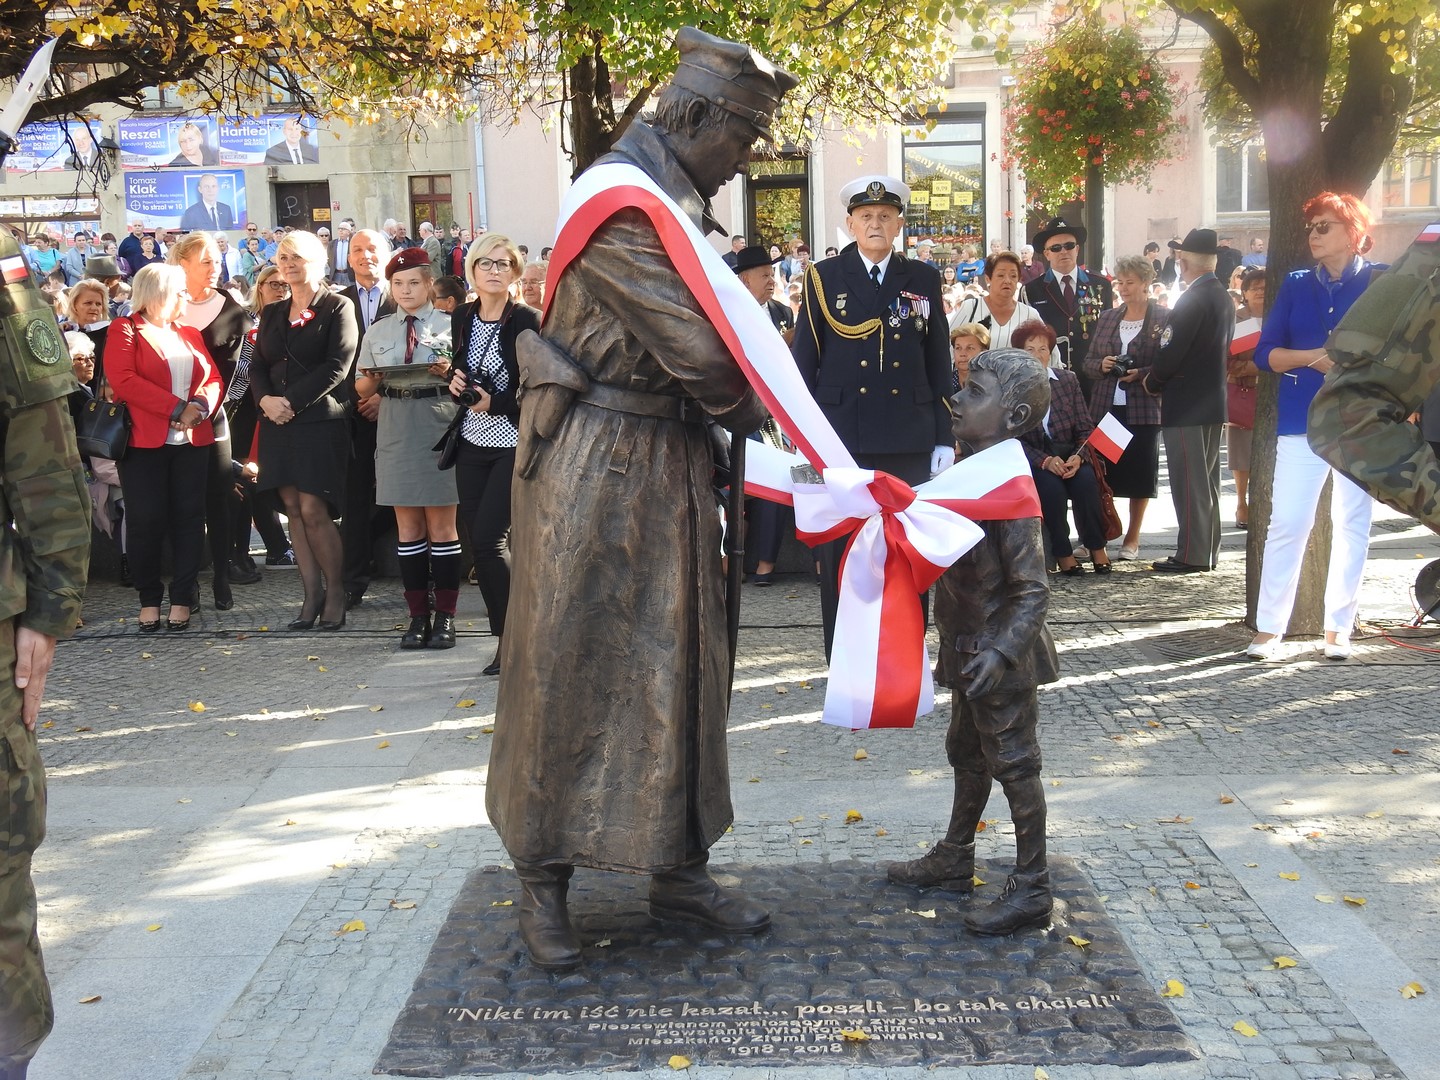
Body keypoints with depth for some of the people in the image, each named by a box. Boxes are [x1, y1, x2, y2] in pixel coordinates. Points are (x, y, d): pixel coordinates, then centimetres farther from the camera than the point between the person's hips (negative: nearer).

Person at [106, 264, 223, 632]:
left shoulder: (190, 334, 18)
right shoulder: (124, 331, 1)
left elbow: (213, 378, 11)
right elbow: (123, 380, -13)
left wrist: (200, 406, -11)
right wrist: (177, 408, -17)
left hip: (192, 441, 4)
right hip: (143, 440, -4)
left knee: (188, 518, 2)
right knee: (146, 521, -2)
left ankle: (182, 598, 9)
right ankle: (149, 599, 10)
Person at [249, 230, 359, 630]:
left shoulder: (337, 308, 0)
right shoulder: (271, 314, 19)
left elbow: (337, 366, -9)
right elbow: (257, 367, 14)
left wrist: (292, 401, -14)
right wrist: (266, 399, -7)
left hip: (320, 419, -6)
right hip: (278, 424, 6)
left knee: (313, 510, -10)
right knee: (293, 510, 2)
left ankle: (335, 592, 3)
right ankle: (312, 595, 7)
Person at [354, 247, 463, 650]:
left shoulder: (450, 325, 4)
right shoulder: (377, 332, 12)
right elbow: (362, 389, 11)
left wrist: (449, 371, -18)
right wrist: (373, 378, -10)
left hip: (440, 426, -3)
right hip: (395, 430, 3)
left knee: (442, 525, 3)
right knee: (408, 526, 6)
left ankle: (445, 617, 8)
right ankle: (418, 616, 13)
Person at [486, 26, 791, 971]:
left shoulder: (676, 207, 14)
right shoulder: (623, 206, -17)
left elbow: (706, 337, 9)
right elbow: (698, 352, -20)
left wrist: (737, 415, -5)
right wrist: (758, 415, -5)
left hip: (667, 463, 9)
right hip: (593, 466, -9)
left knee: (679, 662, 12)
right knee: (565, 669, 1)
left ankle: (678, 867, 23)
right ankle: (543, 882, 15)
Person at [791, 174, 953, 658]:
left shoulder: (923, 280, 9)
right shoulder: (825, 278, 4)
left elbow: (938, 363, 10)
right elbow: (804, 361, 4)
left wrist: (944, 437, 5)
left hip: (909, 440, 1)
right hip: (840, 436, -1)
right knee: (840, 554, 3)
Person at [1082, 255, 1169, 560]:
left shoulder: (1164, 318, -1)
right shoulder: (1106, 318, 14)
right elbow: (1088, 362, 14)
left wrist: (1141, 374, -19)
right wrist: (1102, 364, -6)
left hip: (1143, 409, -4)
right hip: (1105, 408, 4)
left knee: (1139, 475, 2)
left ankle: (1132, 539, 13)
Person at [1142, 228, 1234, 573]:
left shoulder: (1192, 300, -18)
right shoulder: (1224, 298, 11)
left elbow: (1170, 354, -20)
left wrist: (1150, 382, -3)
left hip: (1186, 405, -9)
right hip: (1214, 400, 9)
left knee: (1189, 483, -5)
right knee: (1207, 481, 14)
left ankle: (1191, 554, -2)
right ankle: (1208, 551, 21)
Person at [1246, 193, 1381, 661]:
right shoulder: (1296, 285, 9)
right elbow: (1265, 354, 5)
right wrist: (1312, 357, -11)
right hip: (1302, 422, 1)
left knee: (1352, 524, 4)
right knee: (1286, 523, -5)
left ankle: (1338, 627, 14)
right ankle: (1268, 629, 1)